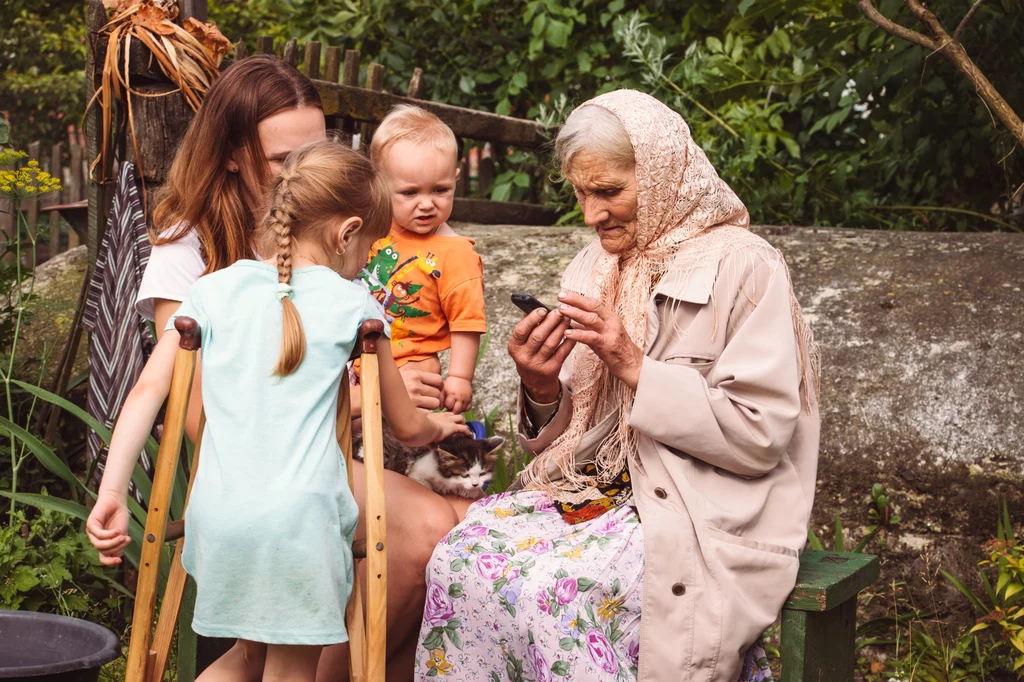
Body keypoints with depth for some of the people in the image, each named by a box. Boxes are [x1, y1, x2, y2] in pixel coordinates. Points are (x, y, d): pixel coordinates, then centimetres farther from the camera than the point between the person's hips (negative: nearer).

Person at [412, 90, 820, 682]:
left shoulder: (742, 266, -7)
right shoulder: (595, 268, 13)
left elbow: (761, 434, -14)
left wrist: (634, 368, -18)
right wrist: (543, 389, -8)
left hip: (702, 514, -6)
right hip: (598, 488, 6)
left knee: (551, 588, -30)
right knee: (462, 556, -20)